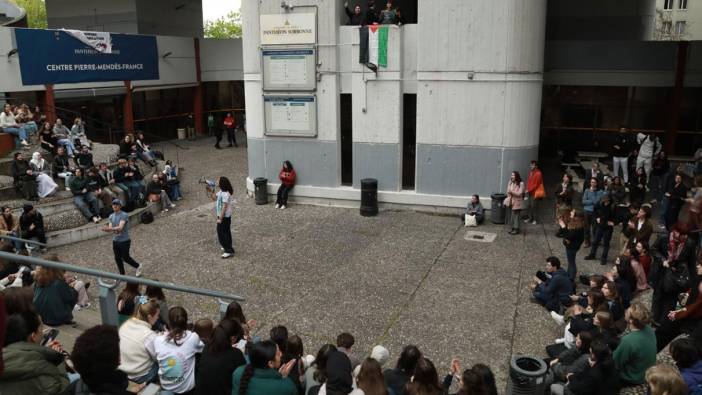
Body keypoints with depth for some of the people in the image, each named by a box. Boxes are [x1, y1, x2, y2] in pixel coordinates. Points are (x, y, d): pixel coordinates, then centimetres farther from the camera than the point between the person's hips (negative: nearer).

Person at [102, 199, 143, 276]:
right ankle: (122, 275, 24)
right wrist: (114, 231, -23)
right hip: (115, 241, 6)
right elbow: (110, 228, 0)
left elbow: (120, 227, -25)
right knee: (117, 258, 10)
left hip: (124, 241, -6)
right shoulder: (111, 216, 8)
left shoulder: (124, 215, -13)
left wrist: (111, 229, -42)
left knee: (125, 258, 0)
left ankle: (138, 266, 24)